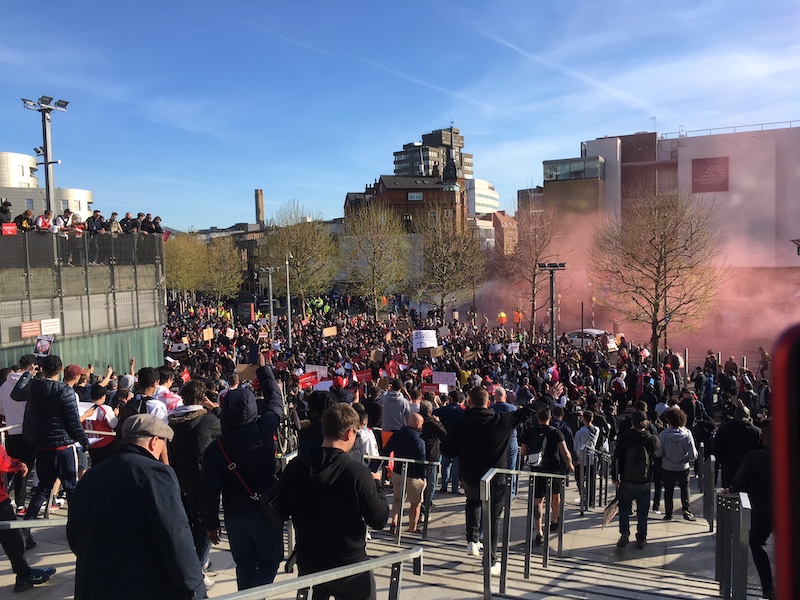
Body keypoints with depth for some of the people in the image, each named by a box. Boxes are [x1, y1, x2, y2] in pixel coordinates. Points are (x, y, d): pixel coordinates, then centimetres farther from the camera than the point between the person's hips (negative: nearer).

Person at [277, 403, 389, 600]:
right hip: (350, 569, -3)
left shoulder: (294, 467, -11)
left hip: (308, 566, 4)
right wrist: (376, 484, 0)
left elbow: (282, 512, 1)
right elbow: (379, 520, -15)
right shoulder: (359, 473, -23)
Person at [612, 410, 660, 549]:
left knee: (624, 508, 15)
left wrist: (614, 477, 4)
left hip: (626, 481, -1)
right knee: (642, 512, 13)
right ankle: (641, 539, 20)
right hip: (645, 482, 1)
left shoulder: (624, 438, -10)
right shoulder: (653, 440, -8)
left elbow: (616, 458, -6)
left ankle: (624, 533, 1)